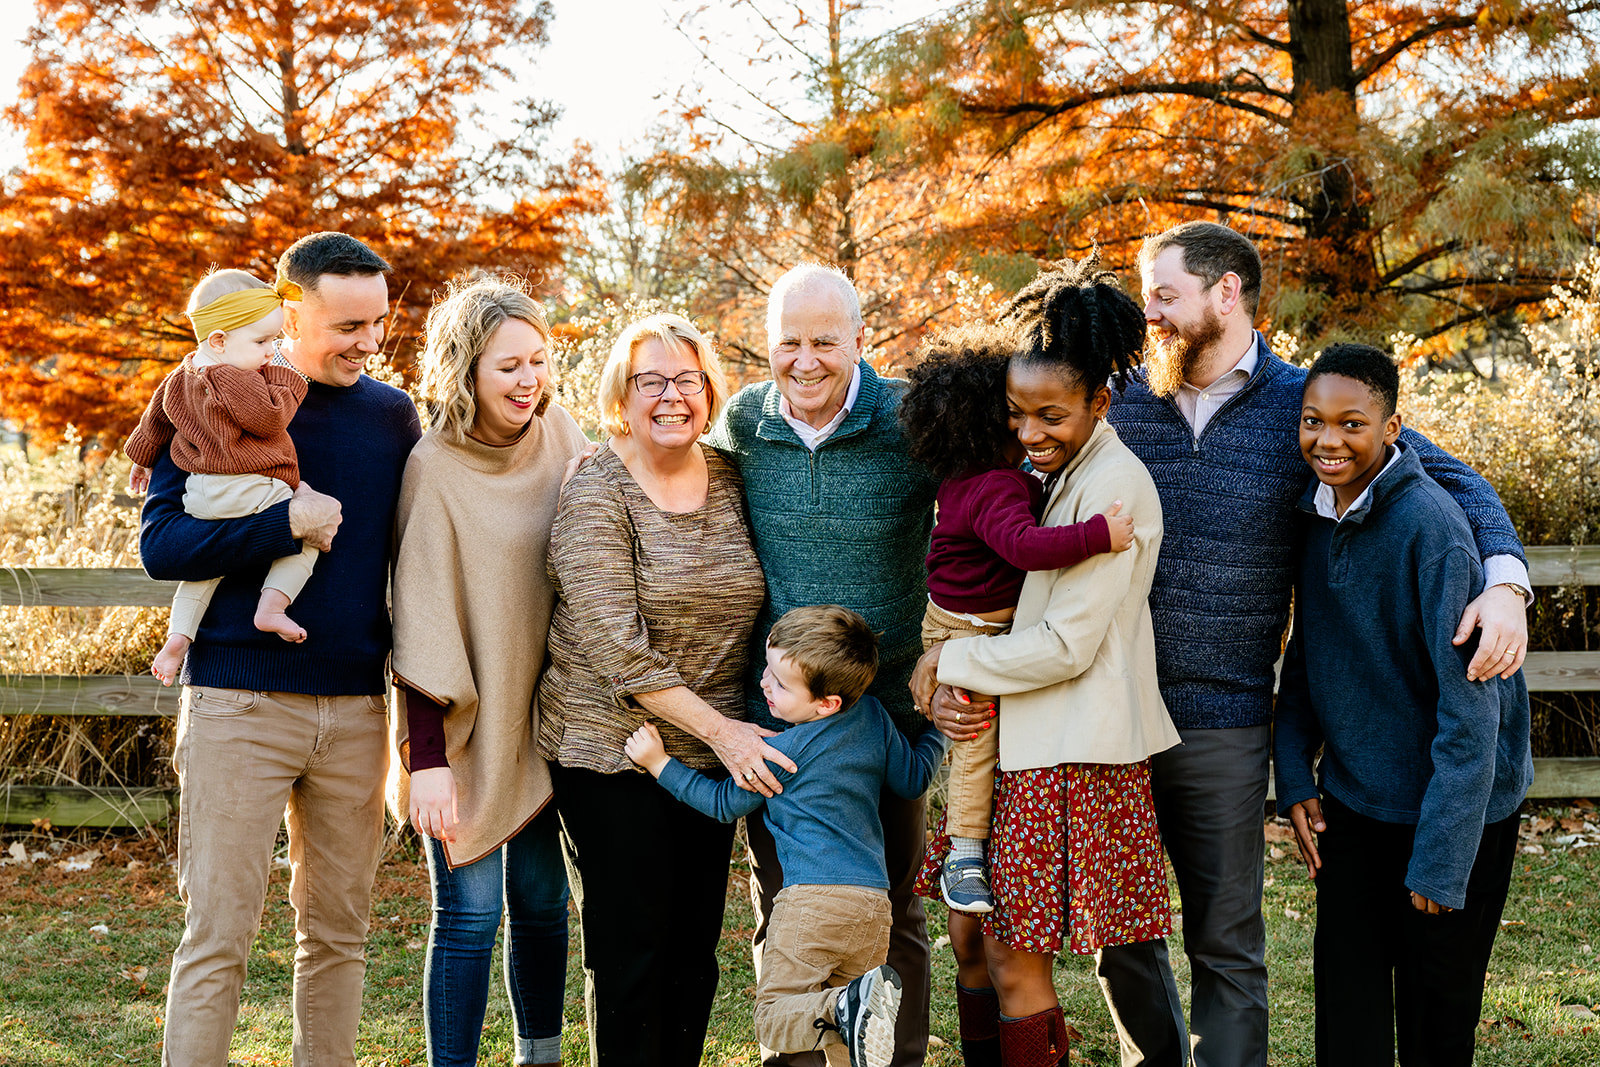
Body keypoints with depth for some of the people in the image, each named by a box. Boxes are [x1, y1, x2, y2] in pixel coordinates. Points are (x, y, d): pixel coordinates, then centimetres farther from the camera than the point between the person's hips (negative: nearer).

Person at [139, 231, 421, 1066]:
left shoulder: (393, 415, 9)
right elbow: (160, 544, -8)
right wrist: (285, 522, -19)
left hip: (357, 707, 4)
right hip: (241, 705, -4)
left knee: (338, 932, 10)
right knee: (218, 937, -3)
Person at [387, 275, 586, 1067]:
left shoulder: (558, 433, 2)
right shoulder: (434, 468, -14)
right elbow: (422, 620, -16)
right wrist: (425, 757, -19)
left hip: (542, 715, 5)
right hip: (466, 727, -5)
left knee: (542, 900, 13)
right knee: (470, 911, -4)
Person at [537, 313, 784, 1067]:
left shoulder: (729, 481, 6)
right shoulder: (596, 495, -11)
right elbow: (617, 647, -18)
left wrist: (741, 728, 6)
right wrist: (718, 729, -19)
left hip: (712, 752, 5)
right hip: (611, 749, -5)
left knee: (695, 948, 10)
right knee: (629, 950, -1)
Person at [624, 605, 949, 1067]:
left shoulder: (785, 750, -6)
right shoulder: (874, 716, 8)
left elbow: (725, 802, 6)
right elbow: (914, 779, 20)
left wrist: (660, 763, 12)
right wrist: (940, 729, 38)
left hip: (812, 898, -6)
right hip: (875, 902, 6)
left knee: (773, 1020, -4)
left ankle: (846, 1007, -29)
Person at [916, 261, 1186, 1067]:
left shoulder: (1114, 485, -15)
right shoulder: (1045, 474, 12)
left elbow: (1066, 643, -19)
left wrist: (946, 662, -9)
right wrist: (948, 692, -6)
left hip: (1074, 756, -9)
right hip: (1019, 746, 9)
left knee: (1015, 963, -3)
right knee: (969, 937, 11)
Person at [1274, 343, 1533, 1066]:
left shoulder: (1430, 526, -22)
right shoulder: (1314, 514, 0)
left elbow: (1468, 705, -23)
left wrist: (1440, 858, -23)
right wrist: (1294, 777, 4)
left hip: (1454, 805, -6)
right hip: (1352, 798, 6)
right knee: (1346, 1005, 8)